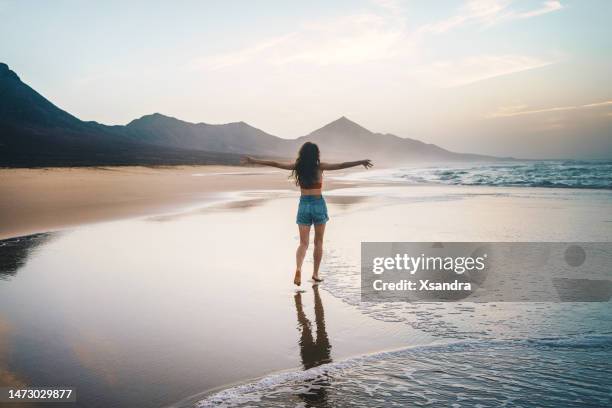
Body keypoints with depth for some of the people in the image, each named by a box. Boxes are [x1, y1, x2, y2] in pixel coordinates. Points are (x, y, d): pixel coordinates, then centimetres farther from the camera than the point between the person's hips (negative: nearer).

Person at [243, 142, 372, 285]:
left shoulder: (297, 167, -1)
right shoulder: (320, 167, -8)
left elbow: (275, 163, 2)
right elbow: (341, 166, -11)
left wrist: (254, 161, 9)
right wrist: (361, 162, -7)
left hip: (304, 205, 2)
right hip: (318, 204, -2)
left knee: (303, 243, 5)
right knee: (318, 242, 13)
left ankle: (298, 268, -20)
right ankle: (315, 273, 19)